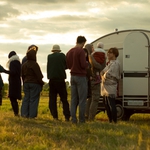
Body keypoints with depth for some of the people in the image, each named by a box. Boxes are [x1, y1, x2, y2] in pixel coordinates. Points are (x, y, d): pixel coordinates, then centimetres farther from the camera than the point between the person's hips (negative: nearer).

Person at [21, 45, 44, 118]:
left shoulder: (24, 65, 9)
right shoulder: (35, 64, -14)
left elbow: (22, 75, 16)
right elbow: (39, 75, -14)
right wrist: (41, 83, -3)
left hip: (26, 83, 7)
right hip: (35, 83, -7)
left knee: (26, 98, 10)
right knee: (33, 99, -3)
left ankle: (24, 113, 7)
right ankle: (32, 115, -4)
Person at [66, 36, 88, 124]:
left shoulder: (70, 52, 11)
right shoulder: (81, 51, -13)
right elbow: (83, 65, -19)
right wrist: (87, 63, 1)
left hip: (73, 76, 7)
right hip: (81, 77, -7)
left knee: (74, 99, 8)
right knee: (82, 99, -2)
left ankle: (73, 119, 7)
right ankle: (82, 119, -1)